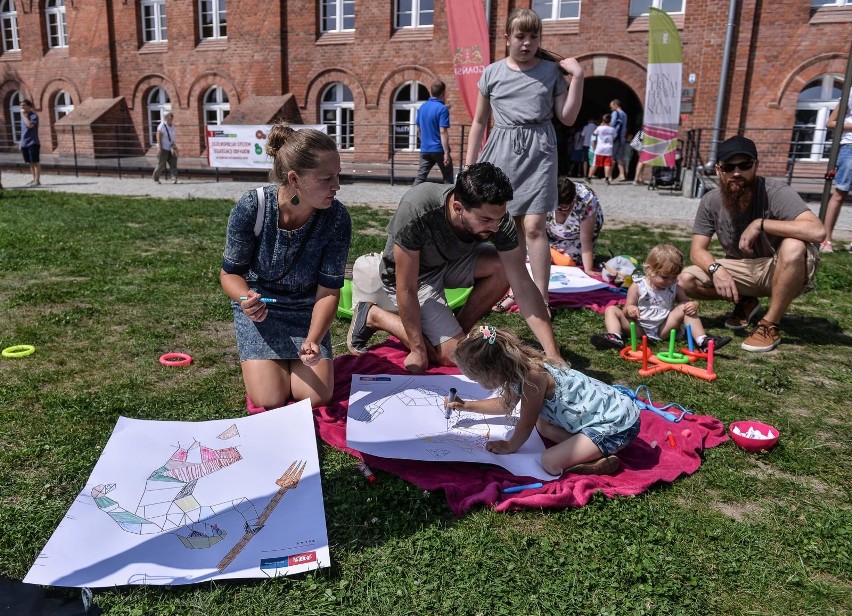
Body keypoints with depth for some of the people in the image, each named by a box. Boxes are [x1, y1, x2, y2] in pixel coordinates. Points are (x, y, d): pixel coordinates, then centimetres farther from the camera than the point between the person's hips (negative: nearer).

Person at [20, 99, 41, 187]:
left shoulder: (34, 116, -8)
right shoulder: (23, 116, 15)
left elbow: (30, 125, -26)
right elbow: (23, 129, 21)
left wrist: (23, 114, -16)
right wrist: (21, 143, 19)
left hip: (33, 143, -7)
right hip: (24, 143, 7)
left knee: (35, 162, -5)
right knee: (30, 163, 10)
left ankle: (37, 180, -5)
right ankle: (34, 179, 16)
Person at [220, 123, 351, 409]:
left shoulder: (336, 218, -23)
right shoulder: (251, 208, -25)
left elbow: (328, 291, -18)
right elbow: (230, 272, -11)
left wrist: (312, 340, -35)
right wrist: (245, 299, -34)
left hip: (306, 310, 1)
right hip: (259, 307, -1)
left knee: (317, 397, -12)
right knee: (269, 400, -13)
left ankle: (298, 356, 21)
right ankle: (257, 359, 21)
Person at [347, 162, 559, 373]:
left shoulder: (496, 216, -25)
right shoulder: (415, 212, -38)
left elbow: (523, 286, -23)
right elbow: (406, 289, -29)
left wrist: (553, 354, -28)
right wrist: (418, 350, -23)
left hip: (450, 263, 5)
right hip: (412, 277, -5)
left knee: (504, 266, -22)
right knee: (458, 354, -15)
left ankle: (457, 330, 0)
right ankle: (374, 316, 2)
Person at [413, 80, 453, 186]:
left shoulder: (422, 107, 8)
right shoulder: (442, 109, -13)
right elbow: (443, 132, -20)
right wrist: (446, 152, -20)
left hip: (424, 149, 6)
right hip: (439, 150, -5)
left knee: (420, 177, 5)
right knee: (448, 177, 9)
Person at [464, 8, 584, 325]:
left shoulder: (551, 71, 4)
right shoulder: (492, 73, 6)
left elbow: (567, 118, 3)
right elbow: (479, 122, 11)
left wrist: (578, 77, -6)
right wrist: (469, 165, 8)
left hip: (538, 151, -2)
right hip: (503, 151, 2)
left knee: (533, 225, -11)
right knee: (512, 225, 6)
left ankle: (541, 297, -4)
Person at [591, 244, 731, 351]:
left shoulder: (674, 288, 8)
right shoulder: (637, 287, -2)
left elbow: (686, 302, 13)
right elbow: (628, 308, -1)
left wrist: (694, 305, -13)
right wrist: (630, 309, -27)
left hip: (662, 329, 2)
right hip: (639, 328, -2)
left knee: (684, 308, -12)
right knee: (611, 309, -16)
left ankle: (703, 340, -19)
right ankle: (614, 337, -41)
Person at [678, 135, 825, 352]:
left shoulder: (775, 192, -23)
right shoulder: (711, 202, -10)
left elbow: (818, 232, -37)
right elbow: (698, 250, -10)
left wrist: (760, 224, -35)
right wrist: (716, 269, -32)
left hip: (781, 272, -4)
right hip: (743, 271, 4)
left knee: (793, 247, -38)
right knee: (686, 280, -17)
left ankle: (770, 326, -19)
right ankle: (745, 302, 11)